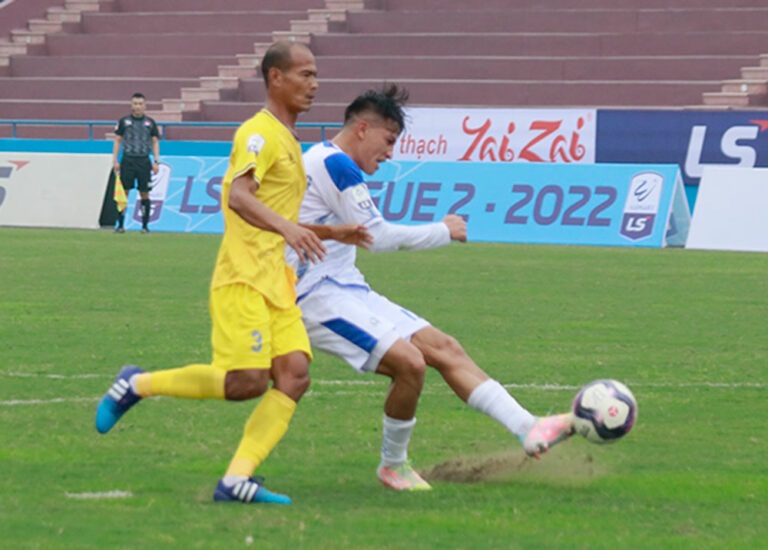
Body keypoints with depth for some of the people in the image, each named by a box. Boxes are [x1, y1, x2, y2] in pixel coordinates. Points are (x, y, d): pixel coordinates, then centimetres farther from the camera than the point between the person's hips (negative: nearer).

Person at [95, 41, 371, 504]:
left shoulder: (287, 140, 23)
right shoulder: (260, 133, -7)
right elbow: (238, 197, -25)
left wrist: (332, 233, 26)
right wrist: (287, 228, -39)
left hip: (275, 279, 9)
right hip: (244, 278, -9)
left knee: (295, 375, -8)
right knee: (248, 381, -15)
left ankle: (237, 480, -11)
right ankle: (139, 384, 3)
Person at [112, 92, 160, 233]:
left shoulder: (150, 123, 8)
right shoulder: (124, 121, 6)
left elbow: (155, 142, 11)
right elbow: (117, 141, 8)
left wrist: (156, 161, 2)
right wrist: (115, 161, 1)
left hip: (144, 161, 1)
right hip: (128, 160, -1)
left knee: (144, 193, 1)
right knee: (124, 191, -4)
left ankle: (145, 225, 6)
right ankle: (120, 224, 0)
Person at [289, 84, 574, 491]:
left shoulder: (316, 160, 18)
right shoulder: (336, 164, -14)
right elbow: (376, 235, -16)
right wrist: (443, 231, -5)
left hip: (348, 291, 11)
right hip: (319, 298, -11)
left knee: (444, 349, 1)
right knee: (410, 362, -24)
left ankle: (529, 431, -7)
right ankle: (393, 465, -3)